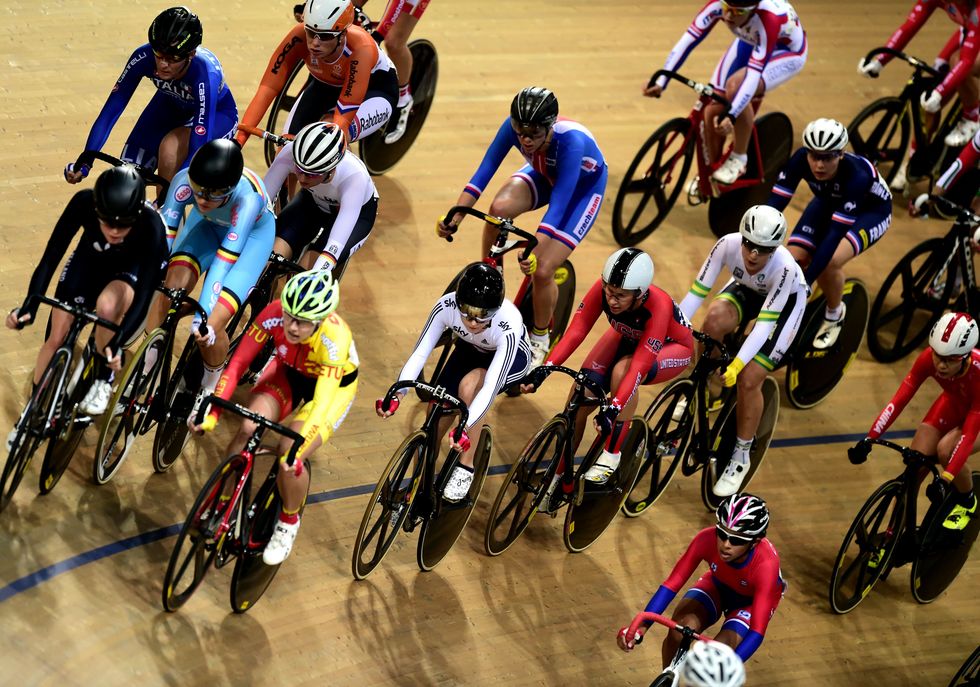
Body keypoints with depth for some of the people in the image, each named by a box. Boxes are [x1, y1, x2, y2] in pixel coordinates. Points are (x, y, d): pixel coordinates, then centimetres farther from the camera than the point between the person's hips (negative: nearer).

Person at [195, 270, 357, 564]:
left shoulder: (334, 339, -40)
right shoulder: (274, 314, -32)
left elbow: (321, 404, -43)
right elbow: (237, 364, -26)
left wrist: (295, 451, -54)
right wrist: (213, 412, -34)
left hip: (333, 385, -3)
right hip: (289, 374, 3)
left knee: (289, 462, -22)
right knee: (248, 429, -24)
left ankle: (288, 523, 9)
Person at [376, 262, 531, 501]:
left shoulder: (509, 325, -41)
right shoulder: (446, 306, -33)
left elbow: (490, 387, -44)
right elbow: (419, 353, -31)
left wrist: (464, 427, -57)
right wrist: (398, 393, -47)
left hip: (512, 356, -4)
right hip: (470, 350, 4)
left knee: (469, 384, -34)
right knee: (434, 422, -7)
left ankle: (465, 469, -17)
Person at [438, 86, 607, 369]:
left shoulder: (571, 140, -41)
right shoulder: (514, 127, -29)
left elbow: (559, 202, -44)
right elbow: (485, 171, -27)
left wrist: (534, 249, -54)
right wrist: (454, 217, -38)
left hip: (583, 186, -4)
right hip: (544, 175, 4)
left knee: (541, 271, -17)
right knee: (499, 208, -28)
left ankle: (540, 339, 11)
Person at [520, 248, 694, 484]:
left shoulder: (658, 306, -40)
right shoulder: (603, 288, -30)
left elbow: (639, 366, -43)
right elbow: (575, 331, -29)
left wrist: (612, 409, -52)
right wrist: (544, 369, -42)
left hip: (672, 346, -4)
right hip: (627, 337, 4)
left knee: (622, 370, -36)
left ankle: (611, 456, -21)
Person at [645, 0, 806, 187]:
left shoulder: (769, 18, -42)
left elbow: (754, 73, -45)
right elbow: (689, 39, -31)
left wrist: (732, 116, -54)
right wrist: (660, 82, -38)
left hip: (787, 51, -5)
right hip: (749, 43, 5)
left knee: (735, 85, -32)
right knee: (714, 109, -6)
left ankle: (739, 158, -12)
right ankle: (710, 174, 20)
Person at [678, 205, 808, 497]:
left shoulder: (784, 267, -40)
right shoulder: (728, 244, -32)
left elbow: (765, 322, -38)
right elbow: (697, 291, -27)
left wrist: (737, 365, -45)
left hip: (785, 301, -4)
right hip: (746, 289, 4)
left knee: (748, 380, -17)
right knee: (714, 320, -30)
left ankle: (741, 457, 5)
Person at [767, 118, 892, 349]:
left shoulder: (856, 175, -42)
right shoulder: (801, 159, -31)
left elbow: (835, 233, -43)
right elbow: (774, 204, -29)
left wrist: (804, 282, -46)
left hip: (871, 211, -4)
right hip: (828, 202, 4)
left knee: (829, 262, -28)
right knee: (793, 260, -17)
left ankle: (835, 314, 1)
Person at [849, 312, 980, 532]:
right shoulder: (928, 359, -30)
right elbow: (899, 399, -27)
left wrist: (945, 479, -48)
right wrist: (869, 439, -38)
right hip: (954, 404, 4)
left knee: (945, 450, -30)